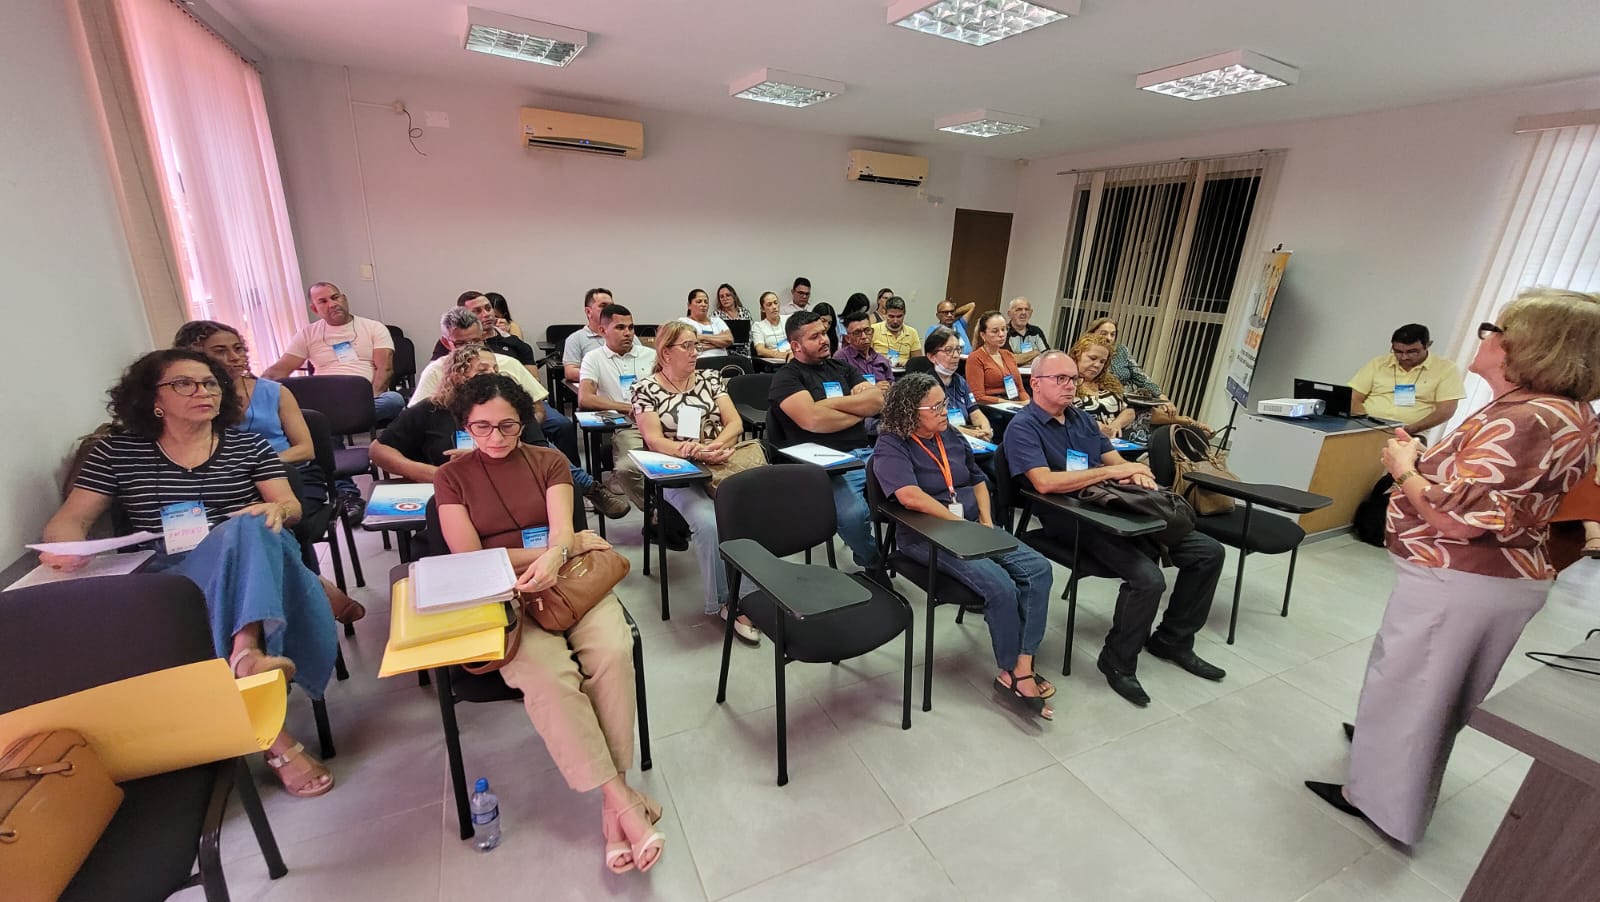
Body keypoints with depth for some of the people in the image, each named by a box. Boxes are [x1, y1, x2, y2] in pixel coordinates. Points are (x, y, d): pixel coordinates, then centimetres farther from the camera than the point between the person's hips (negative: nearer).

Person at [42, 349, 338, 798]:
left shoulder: (248, 445, 13)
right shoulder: (116, 452, 14)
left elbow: (291, 506, 7)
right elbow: (70, 519, 11)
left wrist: (276, 510, -18)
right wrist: (67, 545, -13)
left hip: (249, 559, 0)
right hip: (169, 579, 0)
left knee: (249, 528, -34)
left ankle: (247, 652, -52)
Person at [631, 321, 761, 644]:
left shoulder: (710, 377, 15)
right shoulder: (646, 389, 6)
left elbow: (735, 423, 7)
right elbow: (654, 441, -5)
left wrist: (716, 445, -14)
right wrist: (694, 451, -20)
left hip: (723, 463, 3)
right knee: (709, 522, -31)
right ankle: (726, 602, -12)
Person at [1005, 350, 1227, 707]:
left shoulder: (1081, 418, 18)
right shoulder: (1023, 427, -8)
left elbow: (1115, 460, 19)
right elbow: (1045, 482, -22)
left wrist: (1137, 474, -6)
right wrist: (1112, 472, -17)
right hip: (1072, 520, -8)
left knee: (1209, 552, 6)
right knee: (1148, 578, -28)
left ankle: (1172, 639, 24)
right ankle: (1118, 662, -1)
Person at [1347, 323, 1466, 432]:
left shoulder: (1446, 369, 8)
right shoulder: (1378, 363, 11)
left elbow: (1445, 410, 2)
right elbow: (1352, 399, 8)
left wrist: (1411, 429, -15)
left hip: (1409, 435, 0)